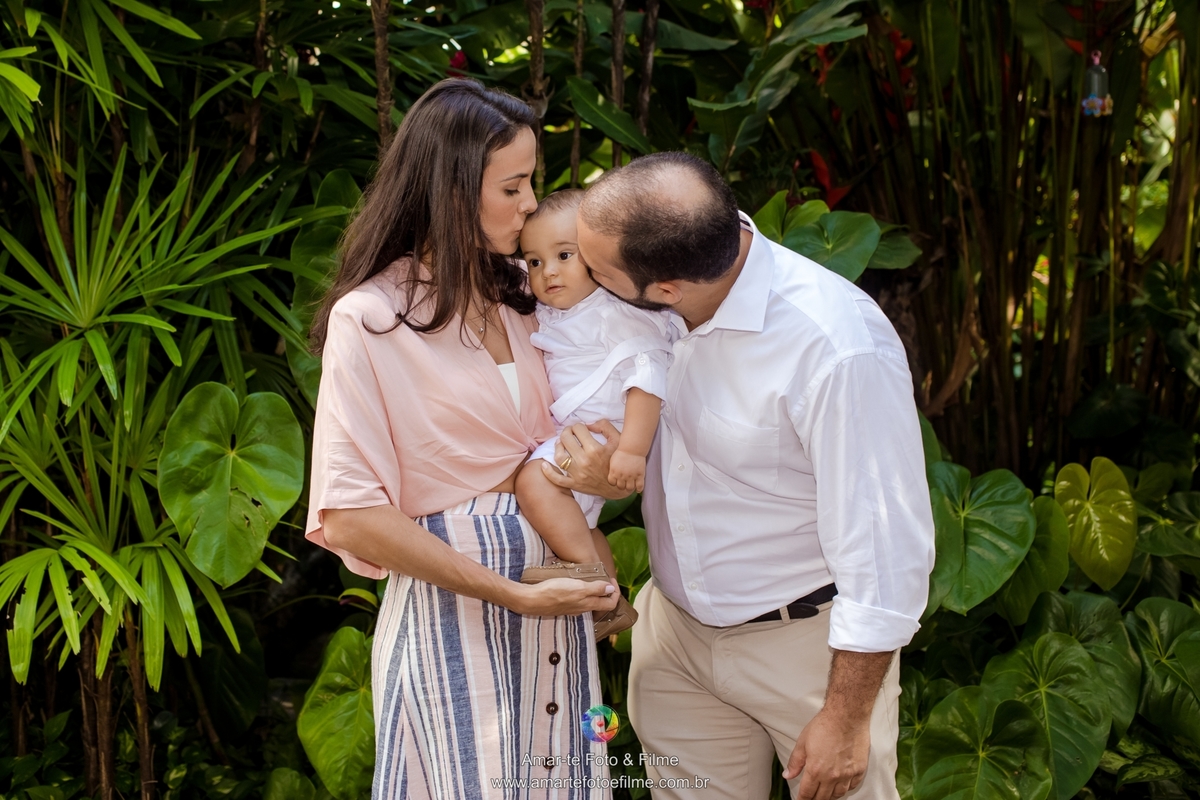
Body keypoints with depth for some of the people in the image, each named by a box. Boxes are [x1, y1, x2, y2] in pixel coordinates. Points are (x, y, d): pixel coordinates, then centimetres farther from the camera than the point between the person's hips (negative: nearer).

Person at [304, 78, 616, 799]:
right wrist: (513, 595, -17)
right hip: (454, 605, -6)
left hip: (553, 591, 6)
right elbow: (348, 518, -17)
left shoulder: (520, 292, 7)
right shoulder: (370, 319, -12)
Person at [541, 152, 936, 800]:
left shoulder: (839, 352, -31)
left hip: (807, 642, -5)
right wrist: (606, 474, -15)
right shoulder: (648, 308, -12)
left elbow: (886, 550, -23)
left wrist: (846, 720, -15)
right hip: (675, 626, 6)